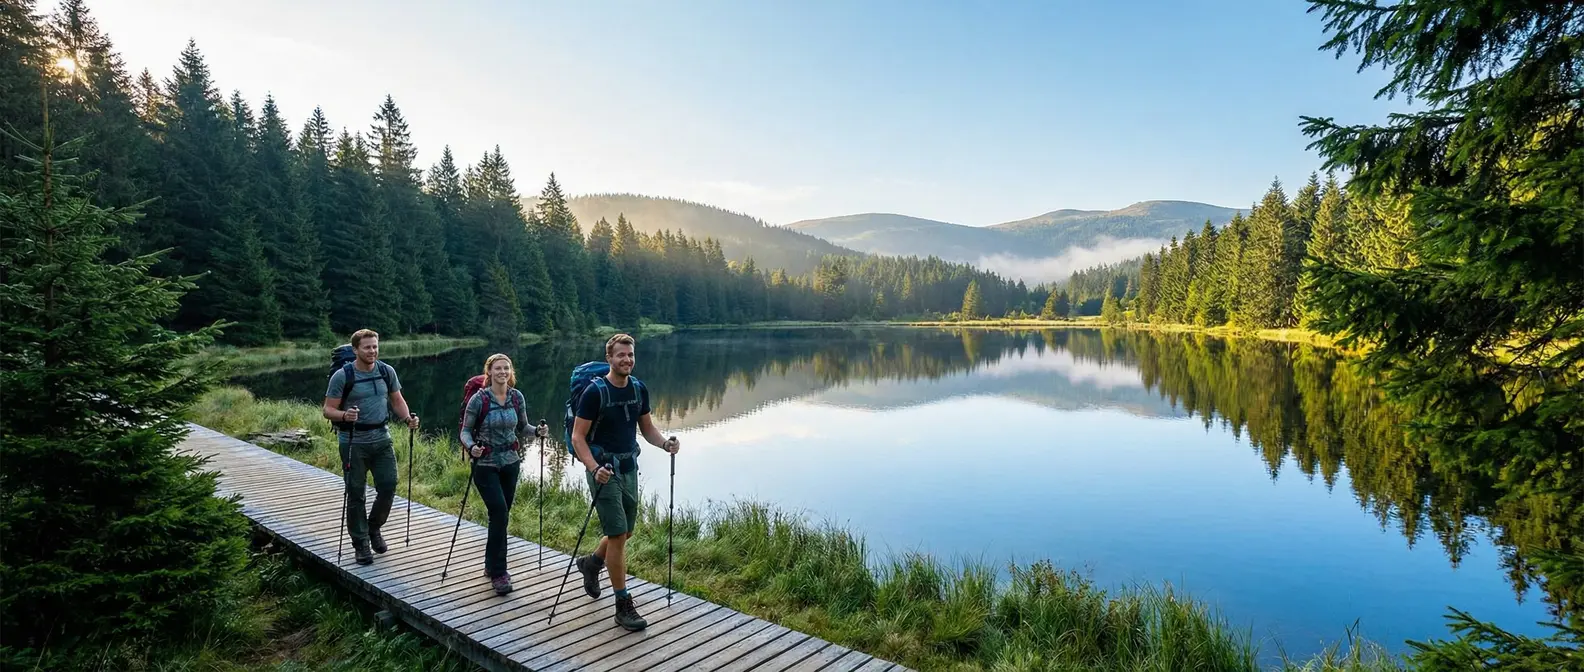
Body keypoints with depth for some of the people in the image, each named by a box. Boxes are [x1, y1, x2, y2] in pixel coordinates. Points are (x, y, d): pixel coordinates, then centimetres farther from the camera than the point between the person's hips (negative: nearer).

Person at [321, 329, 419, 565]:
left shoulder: (387, 371, 3)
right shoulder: (342, 376, -9)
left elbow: (397, 400, 12)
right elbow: (328, 410, -7)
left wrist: (408, 418, -6)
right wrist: (344, 416, -28)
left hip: (382, 438, 3)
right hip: (353, 442, -3)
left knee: (389, 486, 2)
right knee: (355, 493, 4)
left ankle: (374, 528, 28)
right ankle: (361, 543, 16)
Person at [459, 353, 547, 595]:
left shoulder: (517, 397, 0)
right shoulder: (479, 399, -12)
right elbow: (465, 431, -6)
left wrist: (538, 431, -10)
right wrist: (471, 447, -26)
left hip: (510, 463, 4)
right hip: (485, 465, -4)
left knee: (501, 515, 11)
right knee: (500, 514, -13)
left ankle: (492, 565, 29)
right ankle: (498, 573, -3)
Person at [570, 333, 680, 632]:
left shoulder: (639, 390, 3)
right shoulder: (595, 392, -15)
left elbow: (647, 429, 12)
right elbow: (578, 437, -14)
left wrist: (665, 443, -8)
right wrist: (594, 469, -28)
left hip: (629, 467, 7)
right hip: (604, 469, -6)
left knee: (625, 532, 17)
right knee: (617, 535, -7)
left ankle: (591, 563, 46)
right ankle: (623, 606, 4)